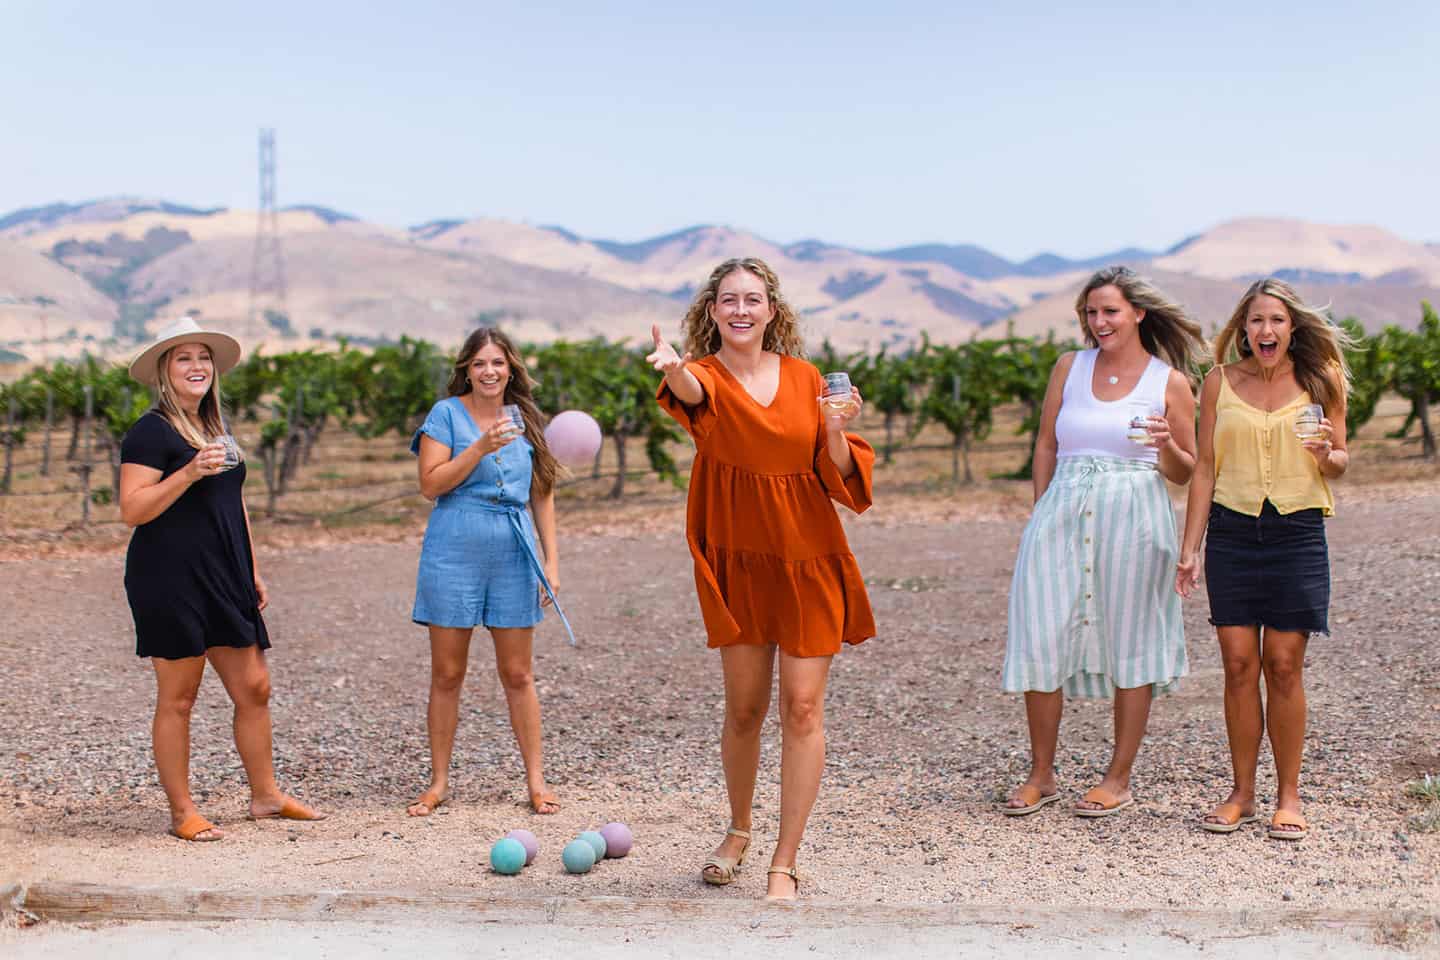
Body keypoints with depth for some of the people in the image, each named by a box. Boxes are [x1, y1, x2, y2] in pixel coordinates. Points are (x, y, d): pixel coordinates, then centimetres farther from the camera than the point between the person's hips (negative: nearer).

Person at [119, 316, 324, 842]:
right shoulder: (151, 432, -7)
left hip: (223, 580, 8)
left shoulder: (215, 429, 17)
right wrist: (190, 472, -23)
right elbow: (132, 510, -15)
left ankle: (265, 795, 20)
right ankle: (182, 812, 10)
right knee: (178, 697, 0)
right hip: (170, 580, -8)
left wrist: (253, 573, 21)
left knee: (254, 687, 8)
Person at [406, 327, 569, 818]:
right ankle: (439, 782, 14)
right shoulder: (446, 414, 1)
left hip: (513, 557, 2)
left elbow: (542, 495, 13)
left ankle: (536, 780, 12)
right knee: (447, 674, 4)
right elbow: (431, 483, -9)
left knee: (518, 674, 6)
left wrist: (551, 561, 8)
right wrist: (480, 448, -18)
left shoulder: (525, 420, 10)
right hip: (453, 556, -2)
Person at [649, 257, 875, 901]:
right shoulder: (707, 376, -4)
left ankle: (784, 865, 5)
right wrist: (672, 367, -54)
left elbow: (838, 477, 6)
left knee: (802, 707, -3)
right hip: (739, 561, -1)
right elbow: (692, 391, -31)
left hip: (809, 561, 1)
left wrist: (836, 432, -15)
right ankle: (738, 831, 34)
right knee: (744, 707, 8)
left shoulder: (805, 379, 3)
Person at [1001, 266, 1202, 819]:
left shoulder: (1170, 382, 3)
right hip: (1063, 514, 3)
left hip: (1133, 519, -2)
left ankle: (1119, 779, 16)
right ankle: (1041, 776, 14)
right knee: (1040, 640, 0)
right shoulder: (1069, 368, 10)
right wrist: (1043, 514, 7)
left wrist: (1166, 445, -14)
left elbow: (1186, 473, 6)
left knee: (1130, 646, 3)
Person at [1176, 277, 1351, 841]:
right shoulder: (1220, 381, 6)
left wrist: (1325, 454, -14)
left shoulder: (1321, 380, 4)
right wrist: (1190, 547, 4)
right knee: (1239, 663, 0)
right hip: (1232, 530, 1)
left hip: (1297, 531, -1)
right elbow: (1205, 468, 8)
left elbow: (1340, 463, 11)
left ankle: (1288, 796, 11)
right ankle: (1242, 794, 11)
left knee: (1284, 665, -2)